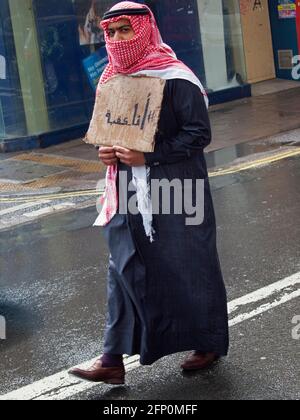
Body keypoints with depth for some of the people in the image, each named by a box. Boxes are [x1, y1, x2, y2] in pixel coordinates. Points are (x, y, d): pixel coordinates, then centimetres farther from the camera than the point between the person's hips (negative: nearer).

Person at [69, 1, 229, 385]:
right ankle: (114, 360, 8)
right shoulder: (113, 81, 9)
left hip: (174, 191, -6)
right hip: (129, 192, 6)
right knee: (124, 270, 5)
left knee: (189, 266, 6)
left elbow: (199, 134, -15)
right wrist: (107, 151, -1)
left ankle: (209, 343, 26)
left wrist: (147, 155, -21)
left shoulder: (175, 78, -13)